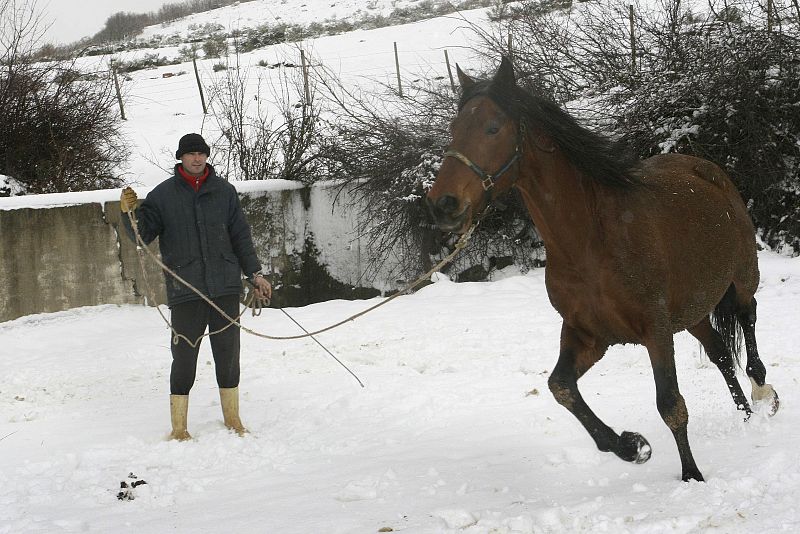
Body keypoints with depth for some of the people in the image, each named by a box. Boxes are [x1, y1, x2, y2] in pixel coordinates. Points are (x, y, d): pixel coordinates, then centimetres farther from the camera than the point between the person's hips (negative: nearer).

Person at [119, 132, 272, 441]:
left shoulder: (224, 191, 8)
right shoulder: (163, 194, 2)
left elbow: (240, 236, 14)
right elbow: (143, 235, -1)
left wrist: (254, 273, 11)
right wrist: (129, 213, -20)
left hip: (225, 288, 2)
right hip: (185, 290, -2)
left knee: (228, 354, 8)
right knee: (184, 358, -2)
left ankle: (232, 419, 23)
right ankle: (179, 428, 7)